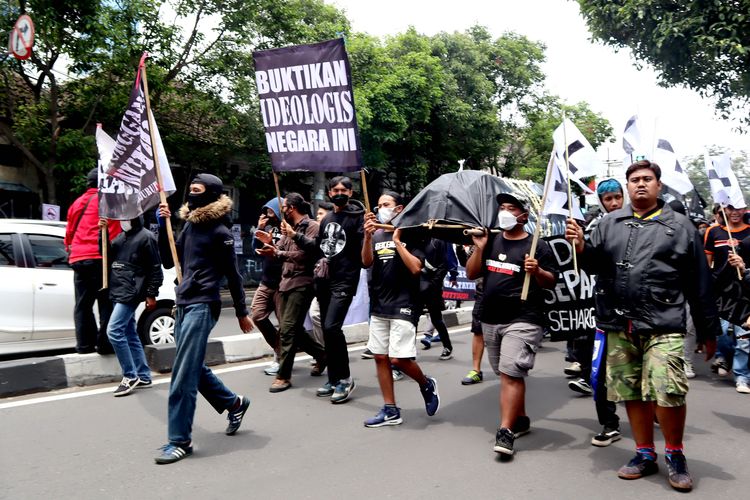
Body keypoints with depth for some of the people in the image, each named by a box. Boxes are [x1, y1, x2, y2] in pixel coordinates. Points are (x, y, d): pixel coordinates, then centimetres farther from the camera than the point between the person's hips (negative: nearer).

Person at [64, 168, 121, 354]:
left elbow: (69, 232, 24)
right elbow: (114, 232, -5)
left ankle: (85, 344, 9)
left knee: (83, 304, 10)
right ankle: (105, 343, -5)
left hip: (78, 259, 6)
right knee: (106, 303, -3)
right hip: (100, 258, -6)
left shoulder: (77, 203, 20)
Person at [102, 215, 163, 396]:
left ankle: (130, 376, -6)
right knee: (130, 334, 10)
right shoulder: (121, 236, 18)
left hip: (131, 292, -8)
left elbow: (155, 268, -8)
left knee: (114, 331, -15)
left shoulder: (146, 237, -6)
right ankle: (143, 376, 17)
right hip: (118, 292, 8)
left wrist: (151, 294, -11)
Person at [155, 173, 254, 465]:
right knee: (194, 369, 16)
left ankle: (180, 440, 1)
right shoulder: (190, 224, 13)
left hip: (203, 306, -9)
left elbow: (232, 274, -6)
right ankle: (234, 404, 35)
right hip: (184, 304, 9)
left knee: (183, 375, -8)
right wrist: (163, 225, 3)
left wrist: (241, 313, -3)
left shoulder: (219, 231, -9)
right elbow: (169, 261, 14)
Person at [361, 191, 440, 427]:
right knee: (380, 357, 6)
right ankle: (390, 410, 16)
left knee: (399, 358, -11)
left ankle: (427, 385, 19)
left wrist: (397, 241, -14)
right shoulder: (376, 235, 10)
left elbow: (415, 268, -15)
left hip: (403, 306, -6)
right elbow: (366, 262, -5)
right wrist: (368, 236, -18)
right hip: (379, 306, 6)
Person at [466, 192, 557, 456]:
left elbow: (551, 281, -2)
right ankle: (520, 419, 31)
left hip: (522, 321, -6)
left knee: (511, 374, -13)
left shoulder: (537, 246, -2)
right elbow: (471, 274, 9)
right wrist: (479, 248, -4)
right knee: (507, 374, 15)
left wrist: (538, 271, -22)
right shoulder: (491, 241, 12)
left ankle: (505, 431, -11)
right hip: (490, 319, 6)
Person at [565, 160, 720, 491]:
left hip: (662, 325, -3)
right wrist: (581, 247, -13)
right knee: (632, 392, 10)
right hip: (619, 325, 3)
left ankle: (675, 454, 14)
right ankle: (645, 455, 27)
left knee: (668, 392, -12)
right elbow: (595, 263, 9)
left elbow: (699, 284, 6)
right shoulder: (610, 223, 13)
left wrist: (708, 331, 7)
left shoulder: (680, 226, 6)